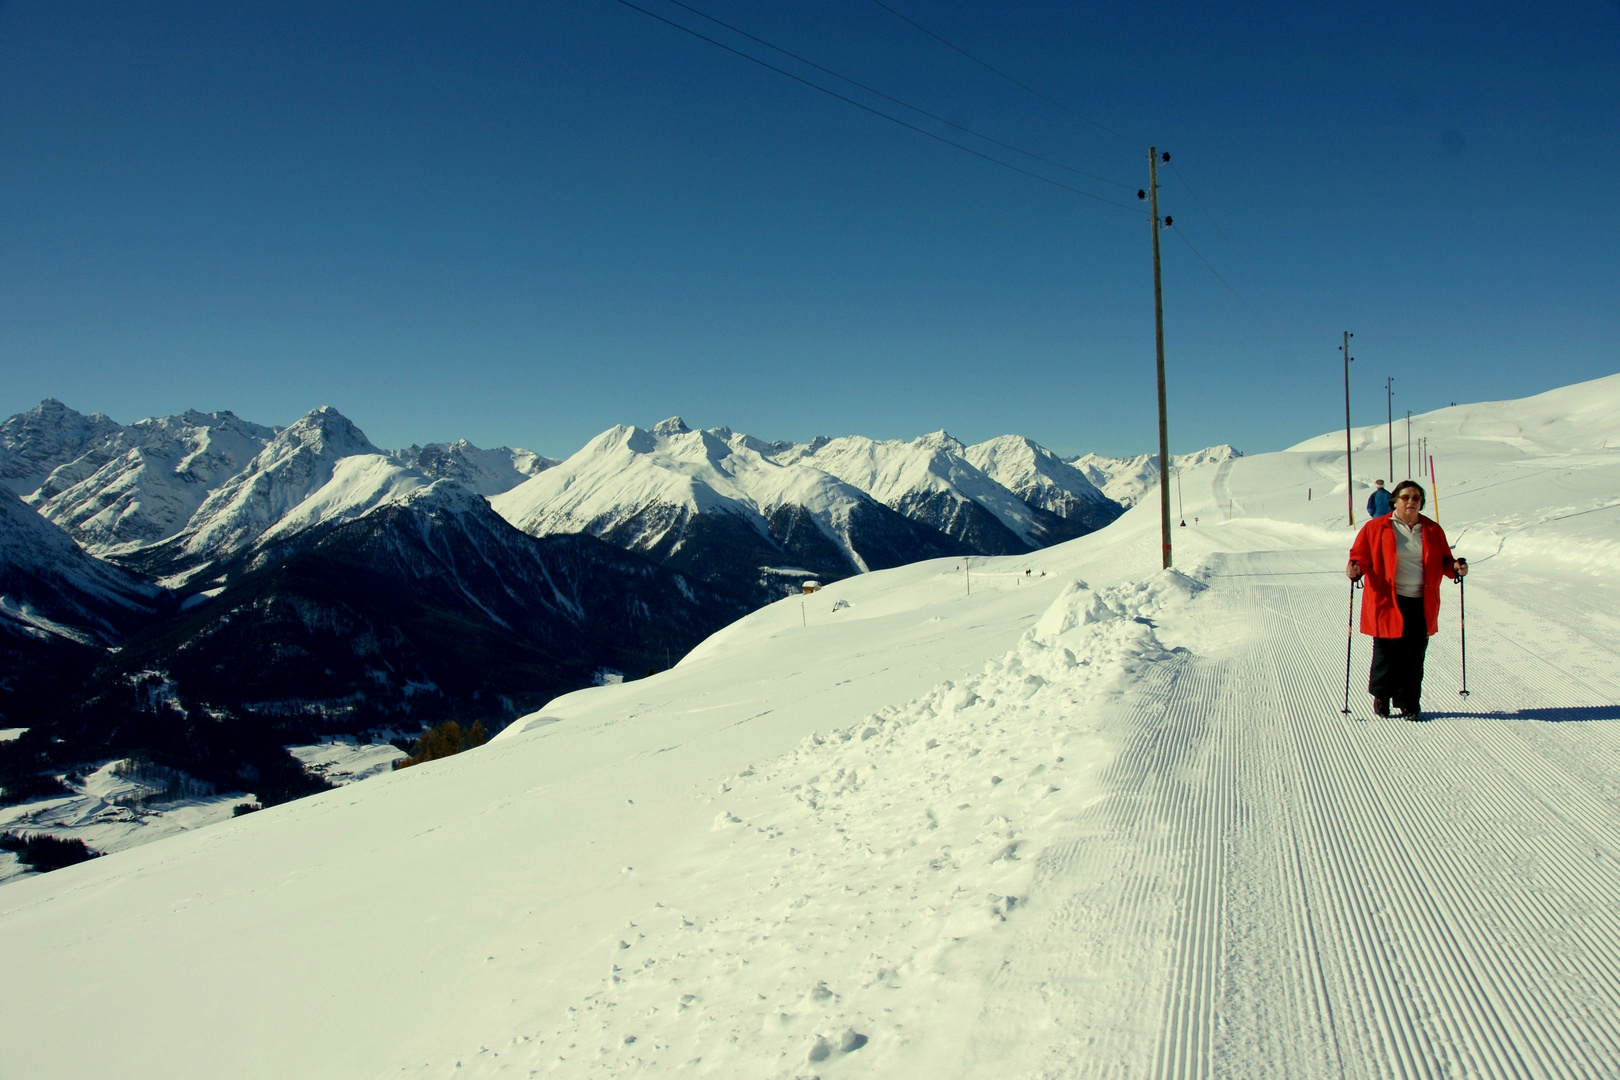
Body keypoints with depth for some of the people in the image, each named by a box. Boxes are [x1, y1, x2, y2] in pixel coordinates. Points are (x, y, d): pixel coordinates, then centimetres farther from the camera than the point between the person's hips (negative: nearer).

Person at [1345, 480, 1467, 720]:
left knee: (1414, 656, 3)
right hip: (1388, 602, -3)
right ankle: (1381, 695, 23)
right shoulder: (1376, 528, 1)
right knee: (1387, 652, 0)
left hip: (1421, 604, 3)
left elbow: (1442, 561, 18)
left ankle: (1409, 703, 15)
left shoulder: (1432, 531, 12)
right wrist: (1355, 568, -19)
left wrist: (1455, 568, -2)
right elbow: (1361, 554, 2)